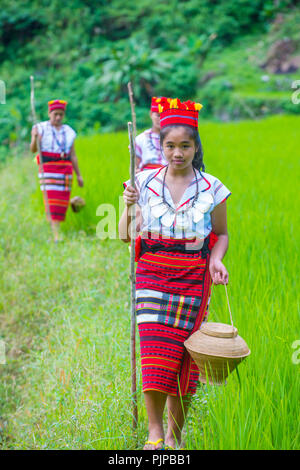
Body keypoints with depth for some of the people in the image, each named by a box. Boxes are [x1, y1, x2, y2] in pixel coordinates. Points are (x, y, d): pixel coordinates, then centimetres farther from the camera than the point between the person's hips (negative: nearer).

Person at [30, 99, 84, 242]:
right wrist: (35, 138, -30)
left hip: (65, 169, 5)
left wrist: (78, 175, 13)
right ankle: (56, 235, -18)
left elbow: (73, 155, 17)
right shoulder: (40, 128, 3)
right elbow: (33, 149, -9)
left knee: (62, 202, 1)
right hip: (48, 167, -4)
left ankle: (55, 228, 12)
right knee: (51, 200, -13)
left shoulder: (68, 131, 15)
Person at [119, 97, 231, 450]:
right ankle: (154, 432, 0)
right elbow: (125, 235, 5)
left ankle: (175, 434, 18)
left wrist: (216, 260, -6)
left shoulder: (212, 188, 3)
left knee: (185, 353, 2)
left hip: (194, 276, 0)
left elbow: (221, 234, 13)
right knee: (156, 349, -12)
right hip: (153, 272, 0)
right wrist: (130, 206, -12)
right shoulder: (144, 182, 3)